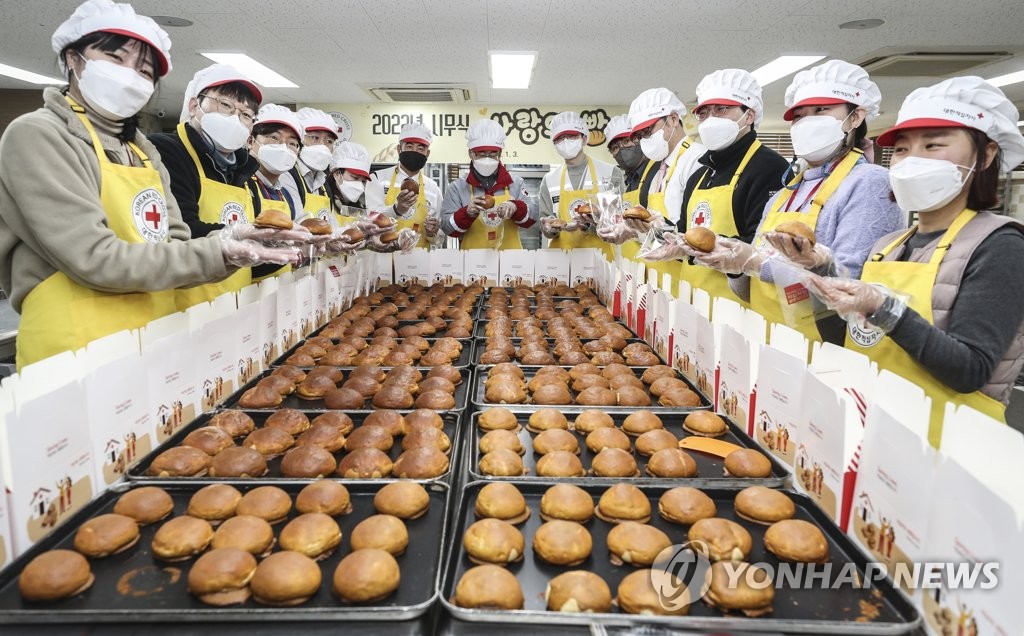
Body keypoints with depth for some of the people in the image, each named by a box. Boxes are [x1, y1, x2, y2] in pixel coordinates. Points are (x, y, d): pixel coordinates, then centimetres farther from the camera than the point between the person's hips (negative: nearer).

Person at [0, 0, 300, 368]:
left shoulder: (143, 151, 14)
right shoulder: (37, 135, -8)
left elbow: (173, 244, 8)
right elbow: (96, 259, -18)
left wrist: (226, 248, -11)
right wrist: (214, 254, -18)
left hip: (154, 345, 7)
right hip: (73, 353, -7)